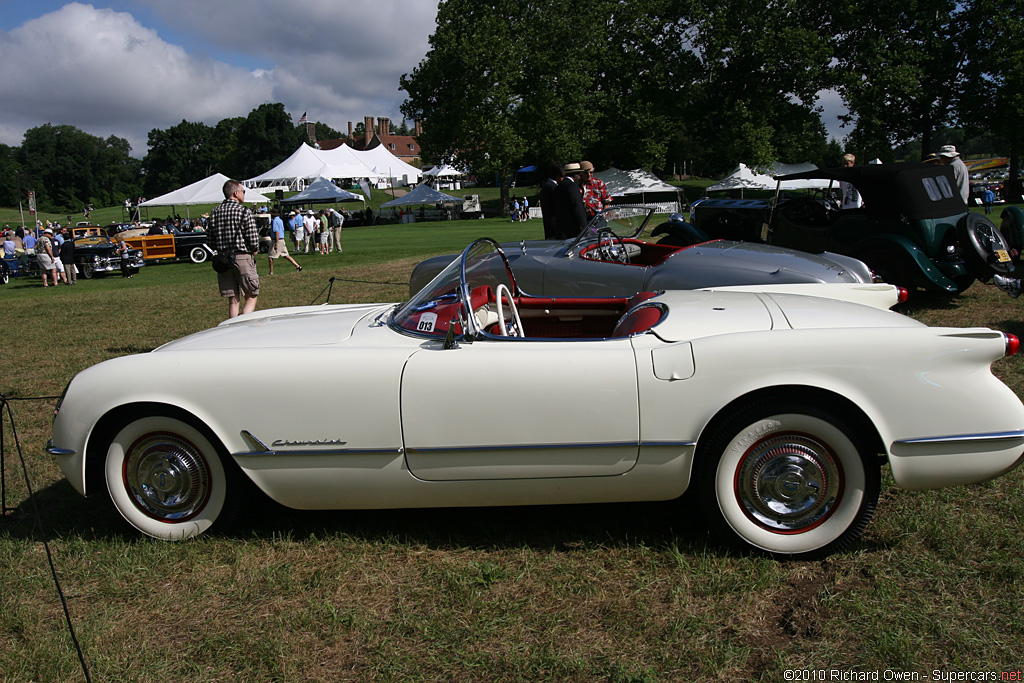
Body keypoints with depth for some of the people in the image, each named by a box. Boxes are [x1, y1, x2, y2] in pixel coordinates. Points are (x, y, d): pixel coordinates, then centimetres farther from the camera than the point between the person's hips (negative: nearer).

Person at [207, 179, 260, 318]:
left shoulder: (215, 213, 8)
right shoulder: (244, 211, -9)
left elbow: (210, 240, 9)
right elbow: (253, 239, -13)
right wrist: (254, 250, 6)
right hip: (242, 258, -5)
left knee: (233, 300, 10)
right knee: (251, 296, 2)